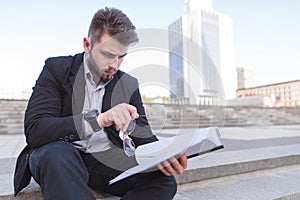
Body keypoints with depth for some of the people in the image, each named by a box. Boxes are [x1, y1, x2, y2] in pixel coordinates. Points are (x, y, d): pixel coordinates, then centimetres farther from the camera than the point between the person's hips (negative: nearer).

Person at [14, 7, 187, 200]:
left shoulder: (129, 84, 4)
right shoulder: (57, 68, -6)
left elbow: (143, 135, 4)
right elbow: (34, 131, -18)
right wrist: (98, 119, -33)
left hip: (107, 161, 3)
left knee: (165, 181, -18)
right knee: (57, 153, -36)